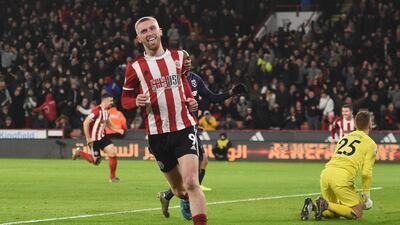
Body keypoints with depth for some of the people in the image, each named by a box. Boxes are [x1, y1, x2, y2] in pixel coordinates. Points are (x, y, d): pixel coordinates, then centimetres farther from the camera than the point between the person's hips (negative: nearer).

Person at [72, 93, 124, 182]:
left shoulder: (106, 111, 6)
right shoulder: (97, 111, -22)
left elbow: (108, 124, 19)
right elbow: (86, 123, -23)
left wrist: (118, 130, 0)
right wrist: (88, 139, -21)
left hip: (102, 137, 7)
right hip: (94, 139, -7)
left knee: (113, 153, -8)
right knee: (96, 161, 1)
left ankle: (113, 177, 2)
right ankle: (80, 153, 26)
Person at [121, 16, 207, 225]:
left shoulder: (179, 57, 7)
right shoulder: (135, 67, 1)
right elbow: (125, 99, 8)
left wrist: (190, 100, 8)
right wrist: (136, 101, -14)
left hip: (184, 128, 0)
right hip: (157, 135, 0)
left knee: (191, 183, -19)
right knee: (179, 189, 10)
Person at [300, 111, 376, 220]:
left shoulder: (345, 137, 27)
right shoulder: (370, 144, 7)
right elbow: (366, 173, -1)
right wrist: (366, 197, 12)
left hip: (326, 173, 7)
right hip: (342, 177, -7)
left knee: (334, 213, 23)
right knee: (357, 214, 2)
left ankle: (311, 206, -4)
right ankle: (326, 205, -17)